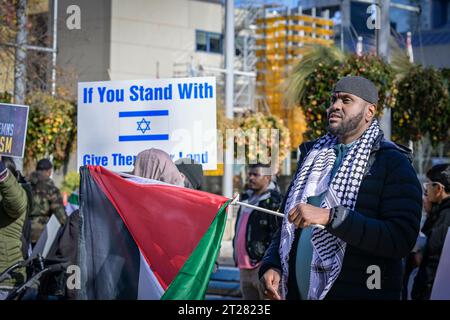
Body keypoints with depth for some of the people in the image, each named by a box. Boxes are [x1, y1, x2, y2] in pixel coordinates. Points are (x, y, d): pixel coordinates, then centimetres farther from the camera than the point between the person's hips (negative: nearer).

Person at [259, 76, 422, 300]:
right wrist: (271, 265, -1)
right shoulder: (312, 156, 12)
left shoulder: (392, 163, -7)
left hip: (361, 292, -5)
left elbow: (401, 239, -20)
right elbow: (287, 224, 18)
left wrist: (330, 217, -26)